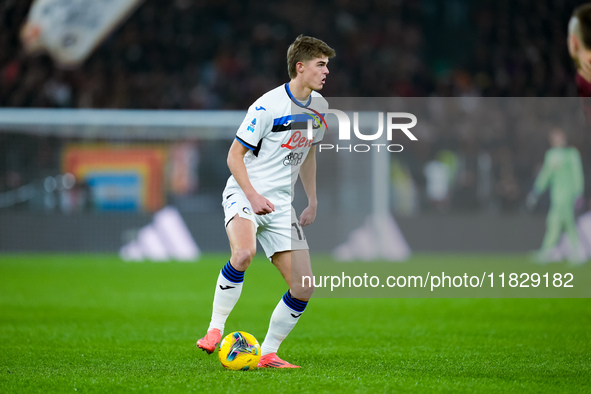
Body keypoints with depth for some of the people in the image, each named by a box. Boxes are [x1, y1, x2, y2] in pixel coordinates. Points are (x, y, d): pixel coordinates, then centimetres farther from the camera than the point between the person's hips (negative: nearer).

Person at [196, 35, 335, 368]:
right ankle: (216, 329, -22)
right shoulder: (268, 106, -14)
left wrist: (313, 202, 16)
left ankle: (268, 354, 11)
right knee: (244, 252, -37)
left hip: (280, 204, 7)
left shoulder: (318, 106, 8)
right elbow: (234, 156, -10)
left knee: (304, 287, -4)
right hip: (244, 194, -7)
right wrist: (253, 196, -21)